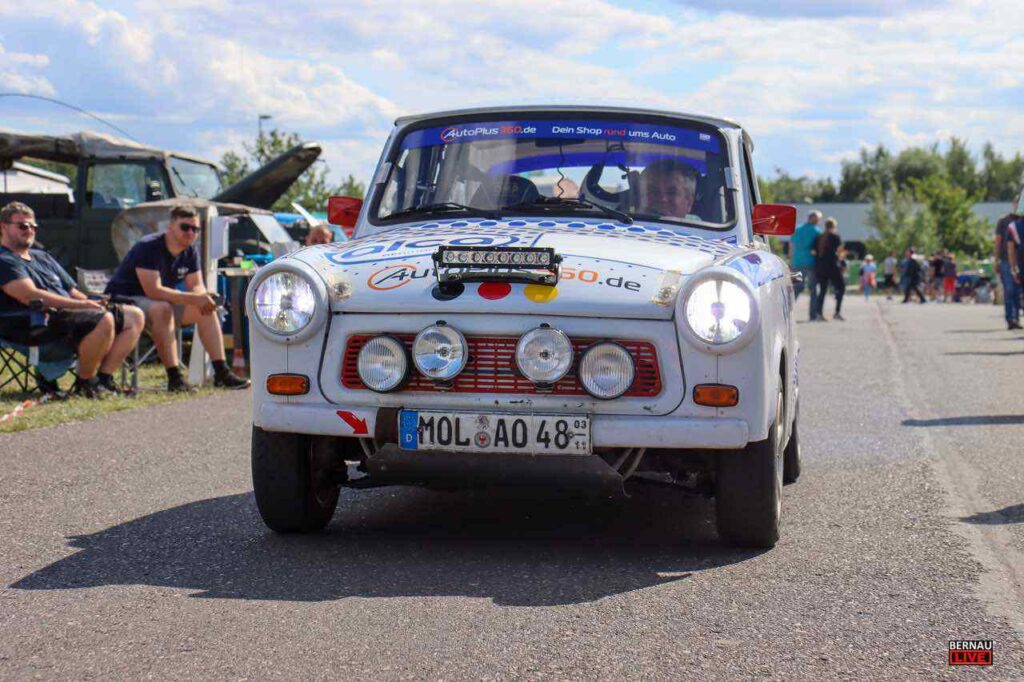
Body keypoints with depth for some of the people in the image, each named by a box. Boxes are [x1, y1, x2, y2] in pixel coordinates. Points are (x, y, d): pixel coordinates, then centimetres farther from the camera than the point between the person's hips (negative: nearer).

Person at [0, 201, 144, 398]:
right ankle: (84, 384, -18)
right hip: (34, 328, -10)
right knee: (104, 320, -33)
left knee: (134, 316, 0)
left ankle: (103, 378, -9)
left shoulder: (42, 257, 28)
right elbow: (30, 296, -18)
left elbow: (72, 292, 27)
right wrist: (81, 304, -21)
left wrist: (91, 303, 3)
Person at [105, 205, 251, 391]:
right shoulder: (148, 247, -24)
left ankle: (221, 372, -9)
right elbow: (153, 291, -32)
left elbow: (196, 285, 1)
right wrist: (193, 298, -34)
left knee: (205, 309, -6)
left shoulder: (190, 251, 2)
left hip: (162, 303, 8)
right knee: (162, 309, -37)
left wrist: (203, 297, -25)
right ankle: (174, 378, -38)